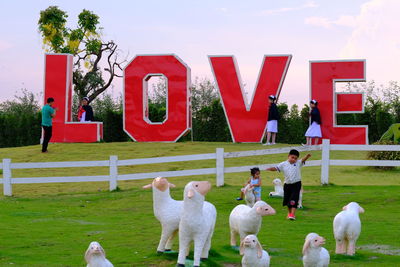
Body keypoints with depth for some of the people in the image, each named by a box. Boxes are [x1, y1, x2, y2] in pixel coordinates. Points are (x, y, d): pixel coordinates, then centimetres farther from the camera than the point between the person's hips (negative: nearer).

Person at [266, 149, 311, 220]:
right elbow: (276, 168, -3)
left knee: (294, 200, -14)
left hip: (296, 184, -3)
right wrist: (270, 168, -24)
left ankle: (293, 214, -13)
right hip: (287, 184, 3)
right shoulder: (283, 164, 0)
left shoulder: (298, 163, -5)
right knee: (287, 200, 15)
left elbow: (303, 160, -22)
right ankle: (289, 213, 37)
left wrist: (307, 156, -43)